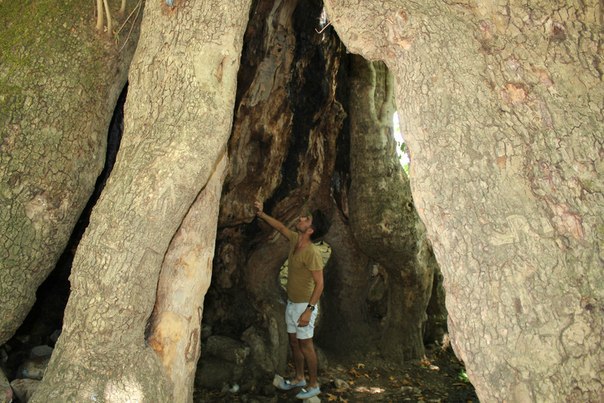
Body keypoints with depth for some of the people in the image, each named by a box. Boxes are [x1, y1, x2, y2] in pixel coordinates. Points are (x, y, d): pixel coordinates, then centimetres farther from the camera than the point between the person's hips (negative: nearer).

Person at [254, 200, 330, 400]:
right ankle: (299, 378, 36)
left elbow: (319, 283, -24)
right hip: (291, 303, 8)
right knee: (293, 342, 18)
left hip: (304, 305, -8)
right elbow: (281, 227, 16)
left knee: (305, 345, 4)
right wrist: (261, 214, 7)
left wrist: (309, 310, -25)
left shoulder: (312, 252, -26)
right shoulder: (295, 239, -3)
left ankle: (314, 384, 22)